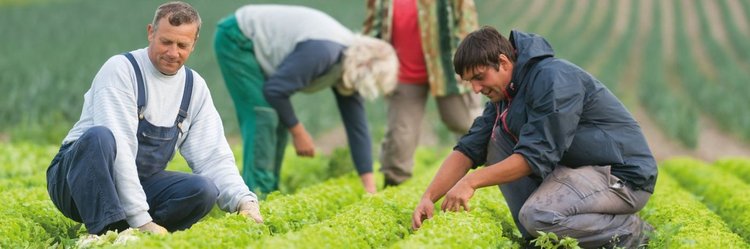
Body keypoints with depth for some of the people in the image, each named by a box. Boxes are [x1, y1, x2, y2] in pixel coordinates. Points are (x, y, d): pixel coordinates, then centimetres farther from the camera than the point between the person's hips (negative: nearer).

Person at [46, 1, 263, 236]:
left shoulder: (195, 87, 4)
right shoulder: (121, 69, -14)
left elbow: (212, 157, -1)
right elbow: (119, 148, -24)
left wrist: (244, 200, -20)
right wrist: (141, 219, -32)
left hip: (139, 184, 5)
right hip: (79, 178, -5)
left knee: (204, 190, -21)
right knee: (100, 137, -37)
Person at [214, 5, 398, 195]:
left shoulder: (351, 58, -4)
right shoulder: (322, 52, -32)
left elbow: (357, 126, -2)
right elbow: (274, 90, -29)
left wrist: (369, 186, -4)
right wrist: (298, 132, -16)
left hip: (255, 44, 9)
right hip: (236, 40, -9)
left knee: (277, 120, 6)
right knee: (264, 116, -16)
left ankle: (269, 192, 10)